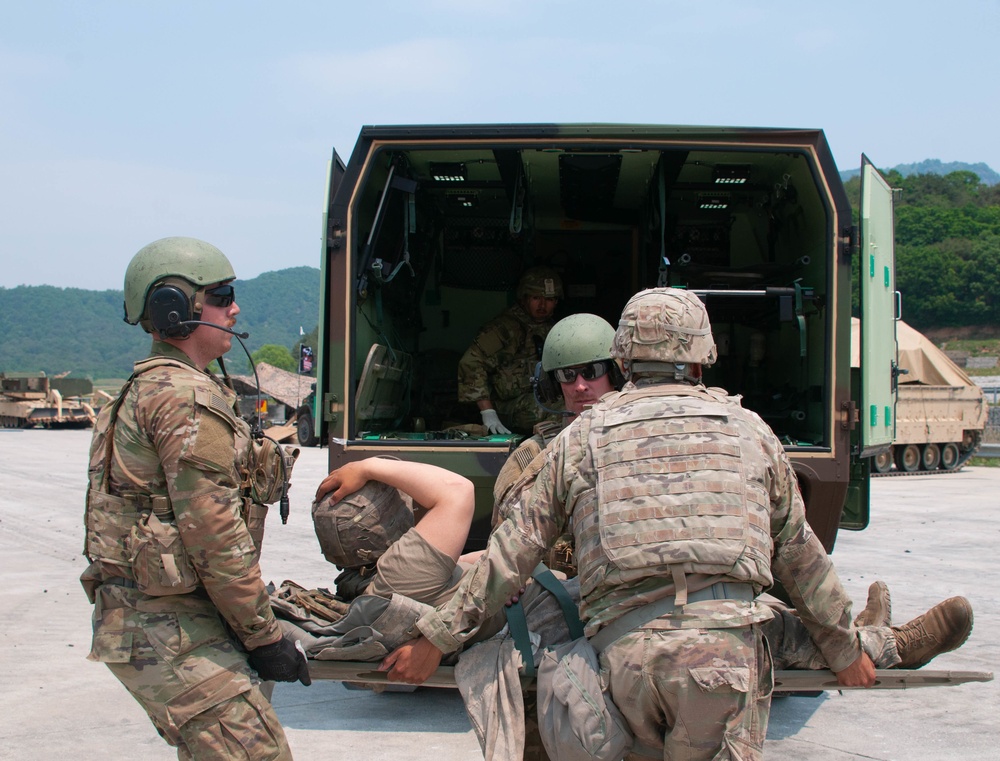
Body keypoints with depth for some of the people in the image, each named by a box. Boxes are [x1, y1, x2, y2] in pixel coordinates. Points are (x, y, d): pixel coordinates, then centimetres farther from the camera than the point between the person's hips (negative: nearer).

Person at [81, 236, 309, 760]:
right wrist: (265, 636, -14)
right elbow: (214, 534, -20)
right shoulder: (187, 396, -15)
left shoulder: (148, 389, 19)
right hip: (168, 632, -11)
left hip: (151, 618, 11)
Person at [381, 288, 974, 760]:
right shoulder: (747, 429, 17)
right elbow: (800, 554, 24)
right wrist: (846, 651, 34)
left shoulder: (582, 437, 16)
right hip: (722, 645, -1)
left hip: (625, 649, 1)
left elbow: (513, 553, 13)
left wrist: (436, 640, 20)